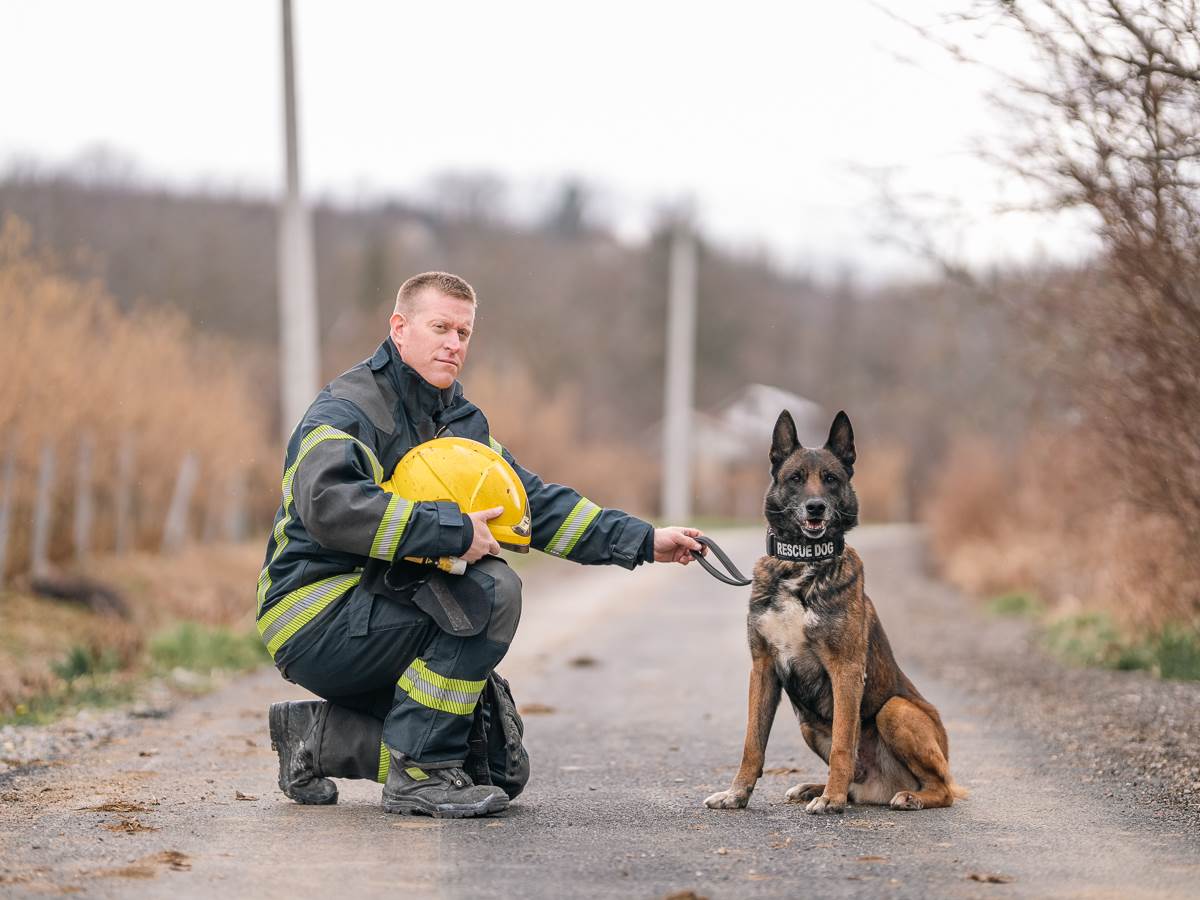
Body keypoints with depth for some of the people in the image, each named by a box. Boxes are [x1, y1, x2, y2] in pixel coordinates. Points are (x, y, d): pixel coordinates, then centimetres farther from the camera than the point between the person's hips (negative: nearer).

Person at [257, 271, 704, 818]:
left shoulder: (460, 421, 14)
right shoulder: (349, 408, -14)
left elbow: (534, 502, 16)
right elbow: (330, 506, -33)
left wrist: (643, 542, 7)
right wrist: (453, 530, -32)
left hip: (378, 618, 9)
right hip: (315, 621, -9)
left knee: (500, 771, 3)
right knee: (490, 590, -28)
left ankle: (318, 736, 11)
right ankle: (419, 773, -21)